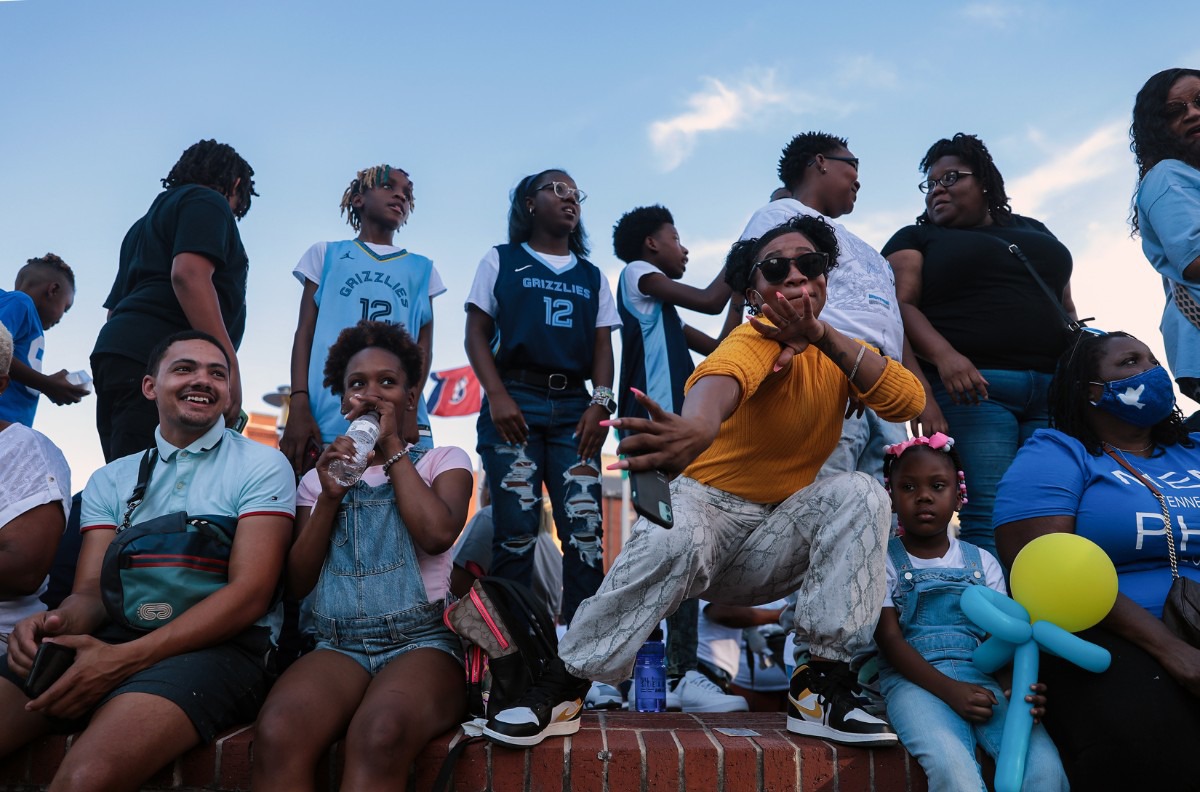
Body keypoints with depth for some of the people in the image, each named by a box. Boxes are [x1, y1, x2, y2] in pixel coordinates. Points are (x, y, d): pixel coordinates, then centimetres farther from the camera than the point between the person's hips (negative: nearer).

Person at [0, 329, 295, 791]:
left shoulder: (262, 466, 5)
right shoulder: (110, 481, 20)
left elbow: (251, 594, -7)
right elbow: (90, 592, 11)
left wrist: (126, 658, -18)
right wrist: (55, 624, -16)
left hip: (217, 644, -4)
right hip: (112, 638, 5)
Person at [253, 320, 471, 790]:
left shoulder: (444, 460, 11)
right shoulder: (320, 476, 19)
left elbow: (438, 534, -12)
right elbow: (297, 584, 10)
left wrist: (392, 450, -2)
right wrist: (330, 496, -2)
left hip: (423, 644, -3)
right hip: (339, 647, 3)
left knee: (380, 735, -39)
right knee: (277, 735, -33)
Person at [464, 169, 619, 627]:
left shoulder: (591, 276, 21)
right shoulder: (502, 261, 13)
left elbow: (602, 345, 14)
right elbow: (476, 333, 5)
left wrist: (600, 402, -4)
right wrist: (497, 396, -10)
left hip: (574, 407, 3)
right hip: (515, 401, -2)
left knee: (585, 530, -8)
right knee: (516, 530, -8)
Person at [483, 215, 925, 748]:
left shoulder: (837, 351, 4)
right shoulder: (760, 339, -15)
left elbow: (907, 402, -14)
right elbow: (721, 378, -41)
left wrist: (824, 337, -27)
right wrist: (696, 427, -66)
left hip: (775, 541, 5)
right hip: (708, 502, -5)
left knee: (860, 494, -20)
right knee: (674, 541, -37)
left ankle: (822, 686, -18)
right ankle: (561, 689, -18)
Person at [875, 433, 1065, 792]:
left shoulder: (982, 561, 16)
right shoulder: (885, 560, 6)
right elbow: (890, 640, -3)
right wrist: (949, 690, -17)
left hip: (982, 679, 3)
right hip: (917, 681, -3)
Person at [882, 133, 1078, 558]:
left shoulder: (1034, 231, 26)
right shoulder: (915, 239, 14)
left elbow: (1067, 308, 25)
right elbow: (901, 306, -2)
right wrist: (943, 355, -20)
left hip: (1055, 389, 4)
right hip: (971, 385, -4)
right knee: (991, 521, -15)